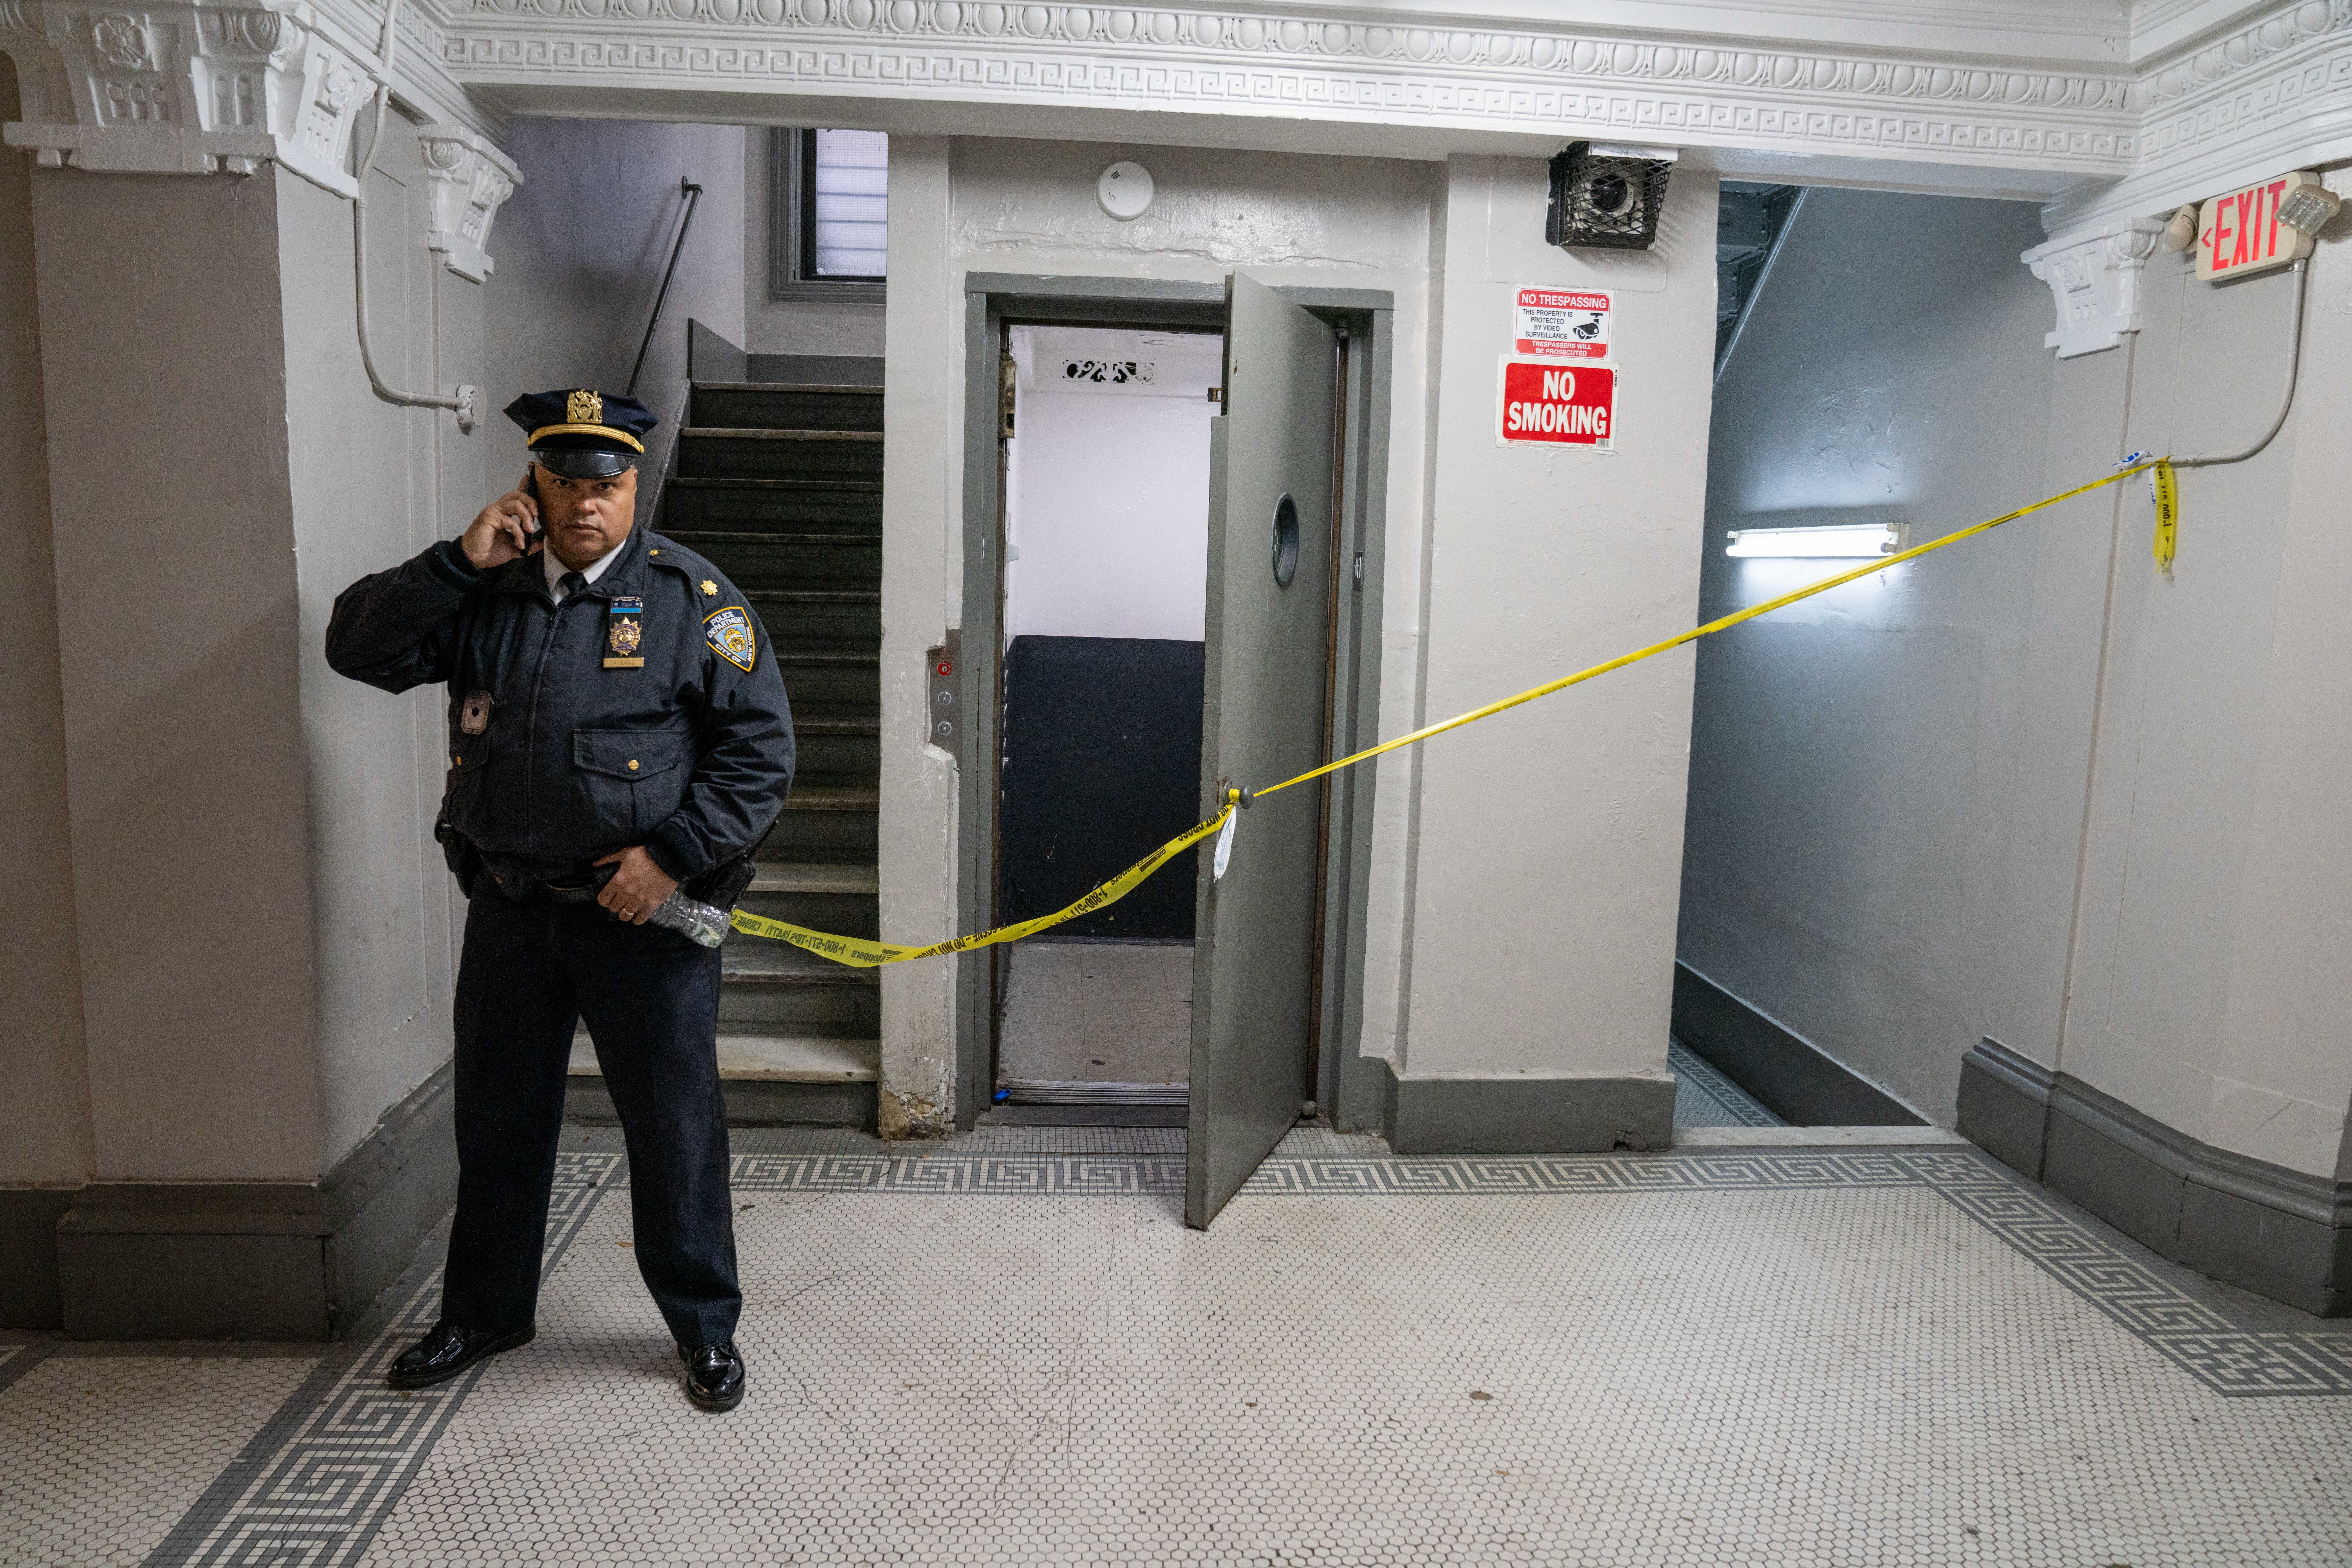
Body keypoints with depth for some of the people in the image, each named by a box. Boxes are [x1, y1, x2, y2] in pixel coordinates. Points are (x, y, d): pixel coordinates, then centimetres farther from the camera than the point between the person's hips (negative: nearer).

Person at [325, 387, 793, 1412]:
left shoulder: (689, 596, -5)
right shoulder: (486, 594, 7)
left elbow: (761, 745, -8)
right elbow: (357, 649, 3)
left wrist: (673, 854, -16)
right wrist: (459, 561, -8)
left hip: (643, 911, -4)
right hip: (510, 908, 4)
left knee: (673, 1125, 6)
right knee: (498, 1118, 18)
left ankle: (705, 1327, 24)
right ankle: (486, 1312, 39)